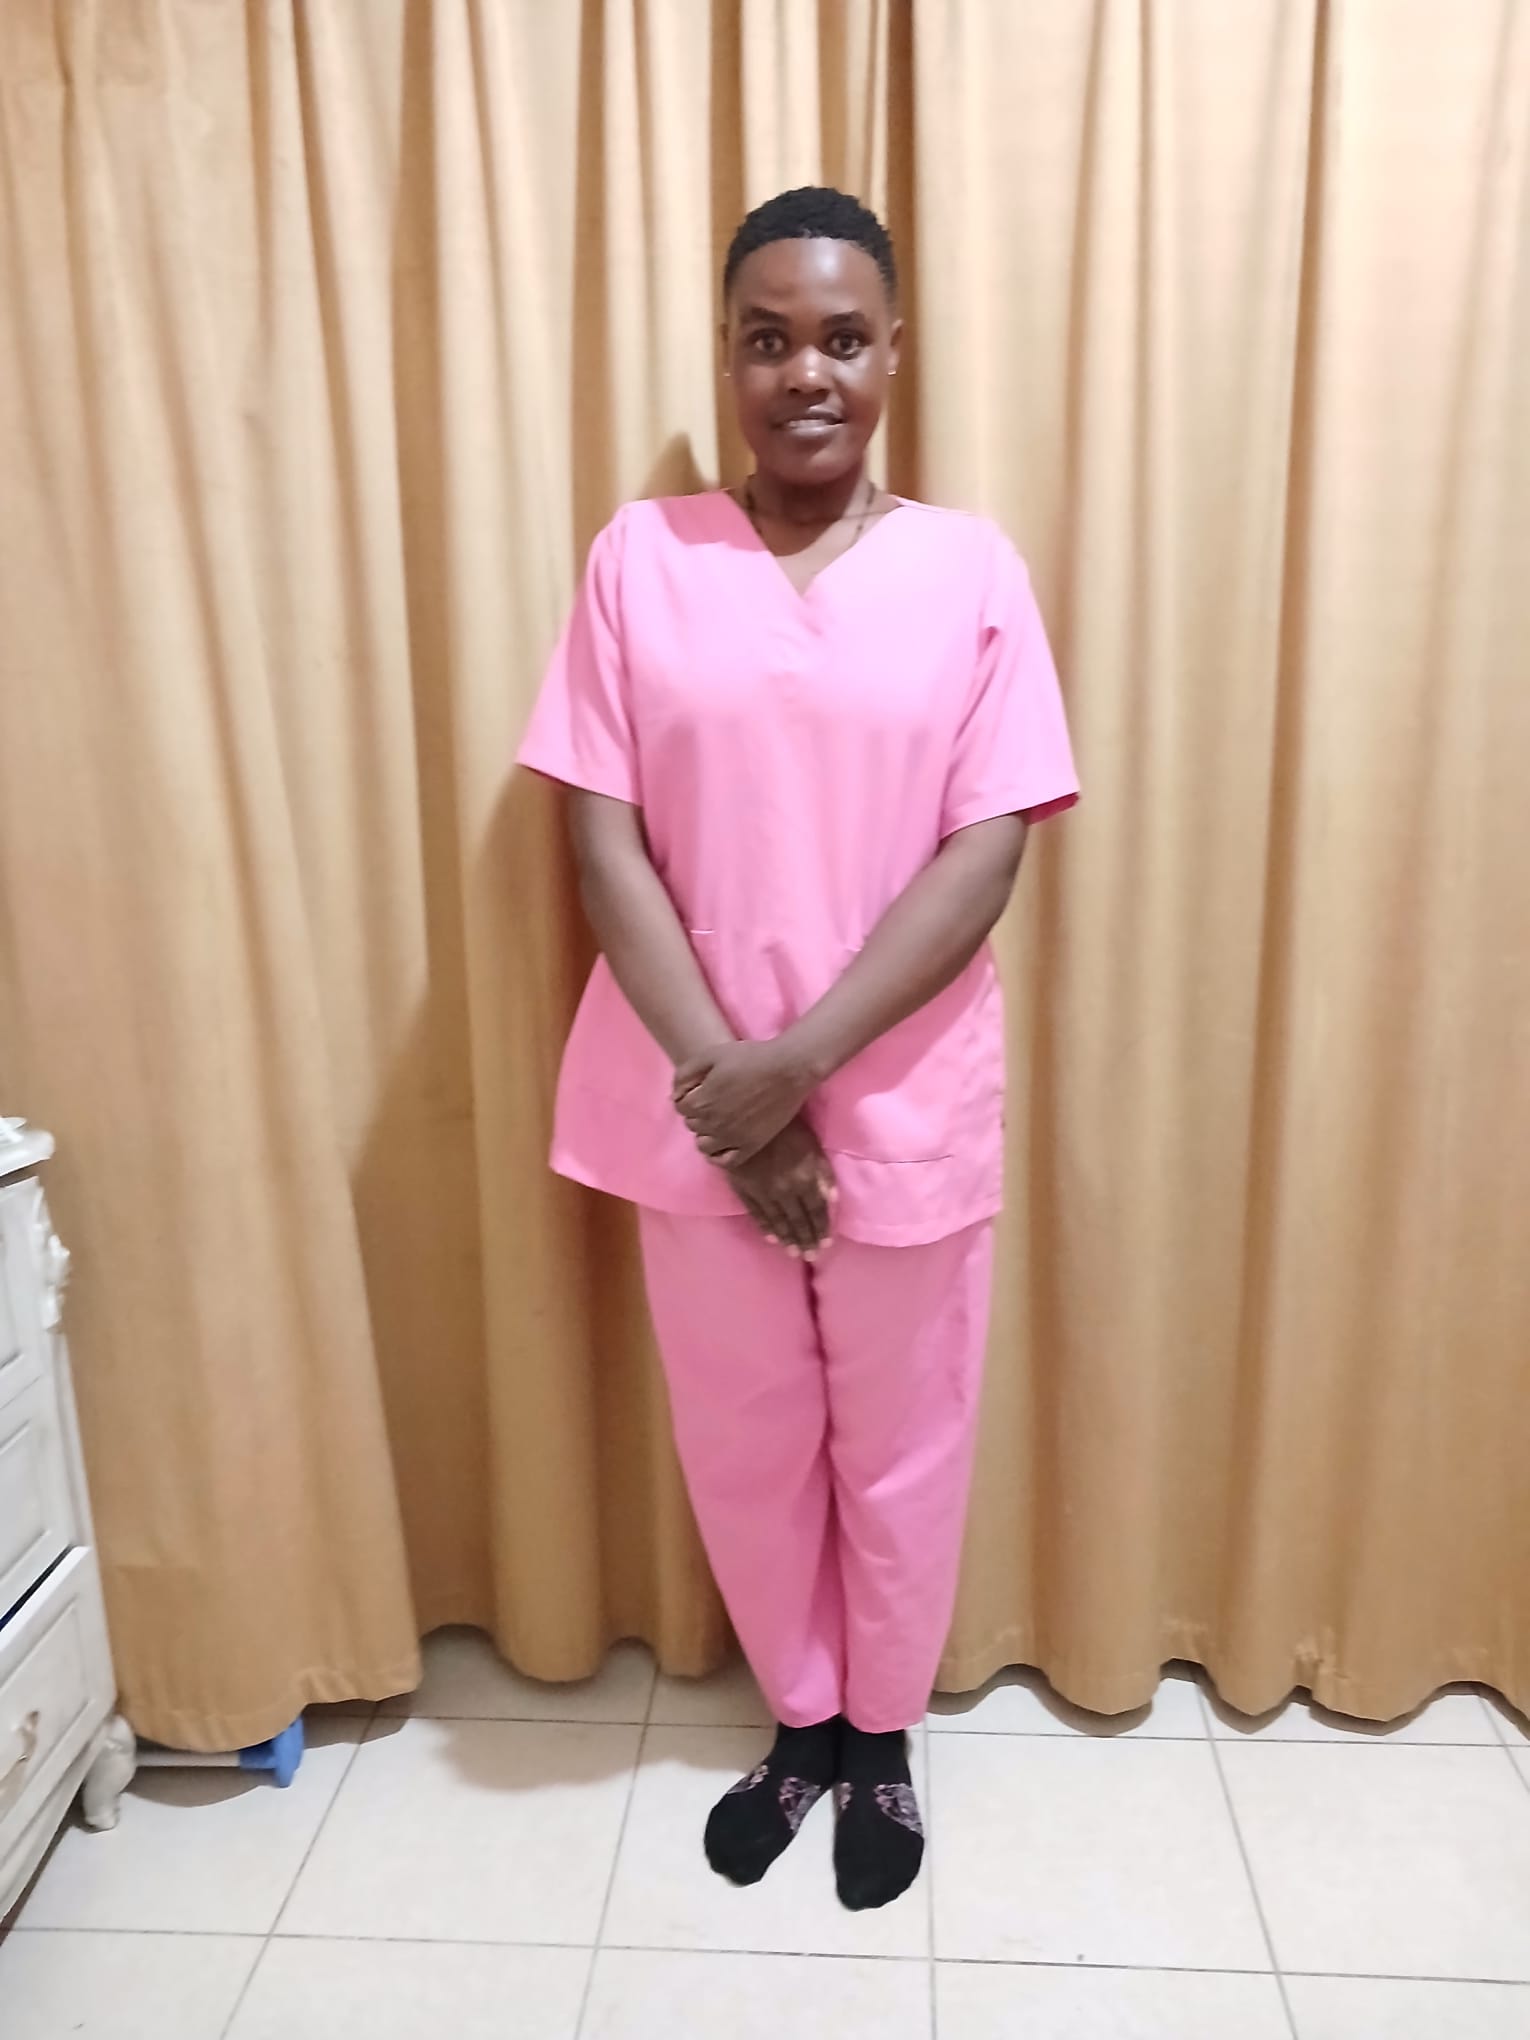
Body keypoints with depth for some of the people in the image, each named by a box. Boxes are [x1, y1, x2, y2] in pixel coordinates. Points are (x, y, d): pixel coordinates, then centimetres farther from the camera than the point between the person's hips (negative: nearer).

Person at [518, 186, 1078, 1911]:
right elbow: (602, 839, -5)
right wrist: (725, 1081, -14)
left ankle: (885, 1737, 43)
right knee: (744, 1446, 17)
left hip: (906, 1110, -1)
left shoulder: (970, 569, -3)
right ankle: (799, 1723, 44)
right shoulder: (640, 558, 0)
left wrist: (801, 1061, -18)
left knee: (900, 1446, 16)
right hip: (697, 1107, 1)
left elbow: (984, 856, -10)